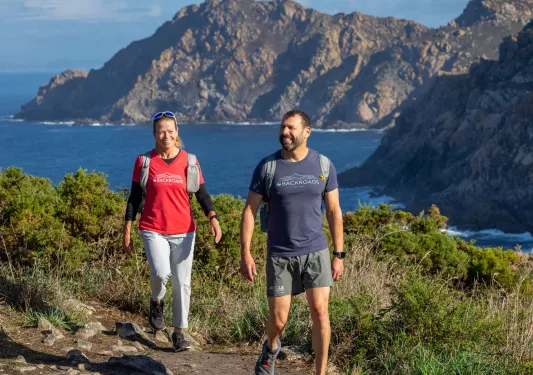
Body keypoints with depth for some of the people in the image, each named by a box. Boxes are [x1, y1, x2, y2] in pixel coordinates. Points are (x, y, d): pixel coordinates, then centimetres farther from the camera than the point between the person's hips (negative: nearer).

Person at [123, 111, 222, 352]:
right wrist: (127, 232, 3)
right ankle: (156, 302, 11)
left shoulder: (189, 161, 3)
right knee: (161, 272, -22)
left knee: (182, 283, 2)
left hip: (183, 232, 1)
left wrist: (213, 218, -16)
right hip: (153, 230, -1)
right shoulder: (144, 161, 1)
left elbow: (202, 194, 1)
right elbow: (134, 198, 5)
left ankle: (179, 333, 14)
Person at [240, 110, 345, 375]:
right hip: (279, 255, 0)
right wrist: (245, 254, -8)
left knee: (320, 312, -11)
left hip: (315, 252, 0)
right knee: (278, 320, 4)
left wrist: (339, 255, 1)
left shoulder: (323, 165, -2)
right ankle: (271, 348, 40)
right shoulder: (267, 166, -6)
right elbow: (250, 211, -2)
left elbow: (334, 211, 3)